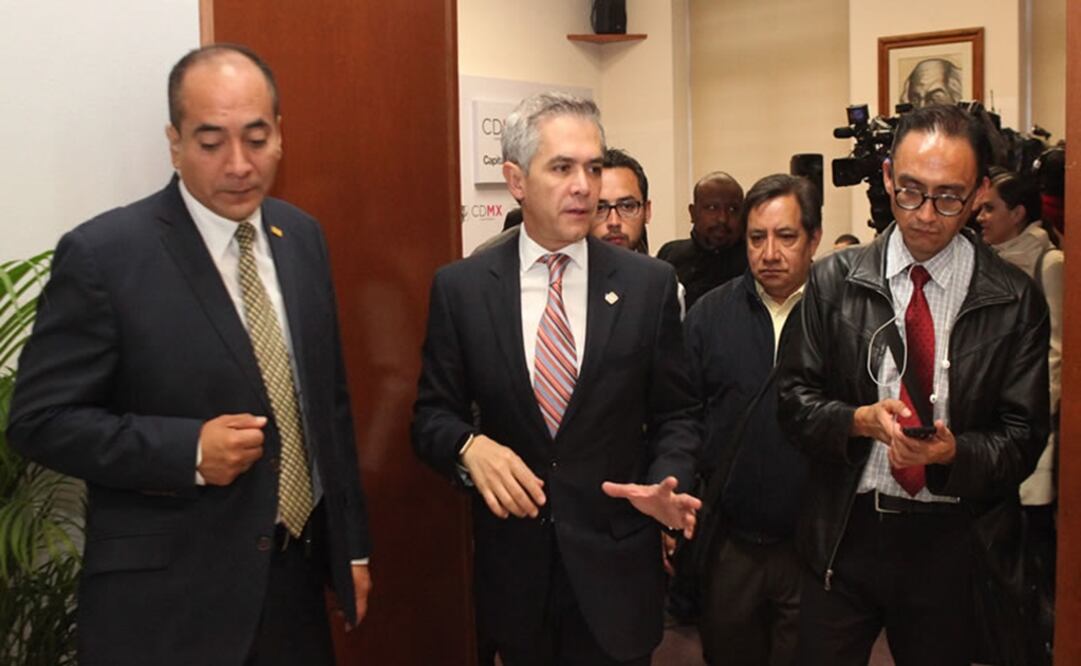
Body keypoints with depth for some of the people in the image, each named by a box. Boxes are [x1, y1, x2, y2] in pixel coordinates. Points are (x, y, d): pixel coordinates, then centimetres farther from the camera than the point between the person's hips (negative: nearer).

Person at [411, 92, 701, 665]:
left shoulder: (649, 284, -4)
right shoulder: (460, 287, -4)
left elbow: (676, 415, 2)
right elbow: (432, 414, 1)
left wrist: (665, 483, -16)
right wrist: (470, 447, -19)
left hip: (617, 563, 0)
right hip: (512, 559, 1)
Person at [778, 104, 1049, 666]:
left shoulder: (1015, 301, -3)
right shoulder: (833, 280, -1)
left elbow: (1023, 437, -3)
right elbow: (795, 399, 0)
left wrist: (953, 452, -22)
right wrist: (861, 420, -19)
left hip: (955, 543, 0)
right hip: (845, 531, 1)